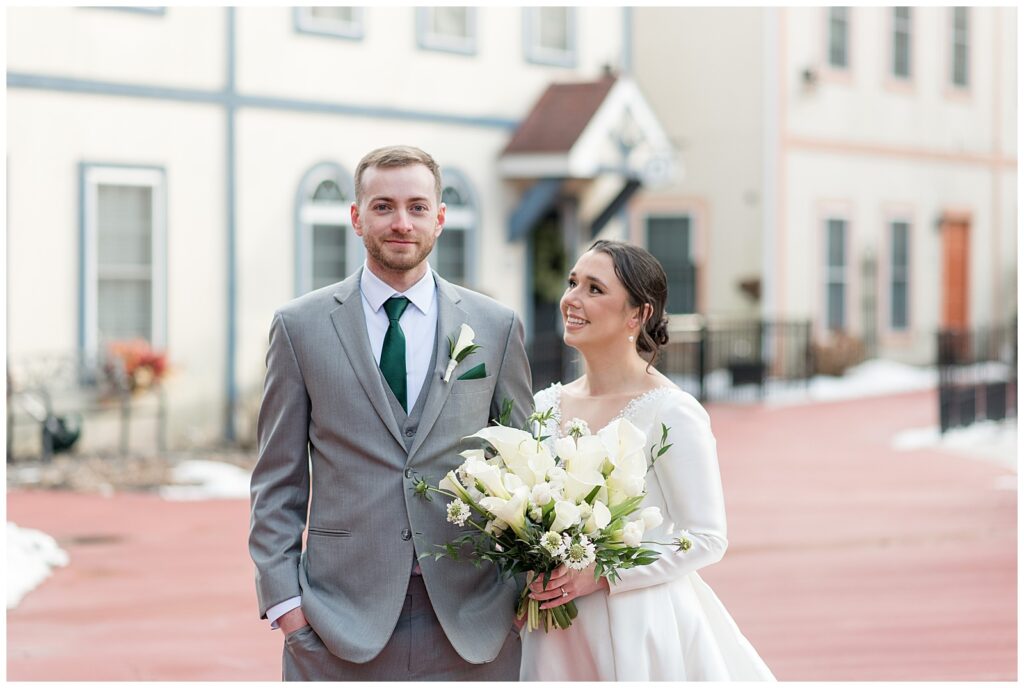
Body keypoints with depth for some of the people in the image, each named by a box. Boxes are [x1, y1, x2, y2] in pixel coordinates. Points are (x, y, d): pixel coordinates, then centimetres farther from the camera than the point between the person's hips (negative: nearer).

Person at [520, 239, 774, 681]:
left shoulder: (673, 413, -12)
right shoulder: (544, 406, 4)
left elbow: (707, 538, -12)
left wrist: (600, 574, -19)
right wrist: (530, 578, -4)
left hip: (642, 631, -5)